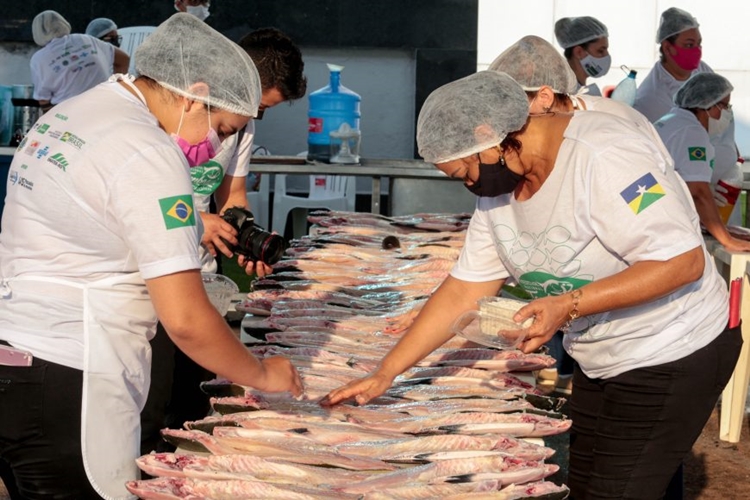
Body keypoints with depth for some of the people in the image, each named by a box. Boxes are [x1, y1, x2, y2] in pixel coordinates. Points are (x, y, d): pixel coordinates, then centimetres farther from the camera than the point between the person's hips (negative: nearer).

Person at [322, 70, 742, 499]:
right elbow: (463, 291, 5)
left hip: (675, 356, -8)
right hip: (601, 363, 8)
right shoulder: (497, 189, 1)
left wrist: (569, 305, -30)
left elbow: (683, 262, -26)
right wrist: (385, 374, 0)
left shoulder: (602, 158, -25)